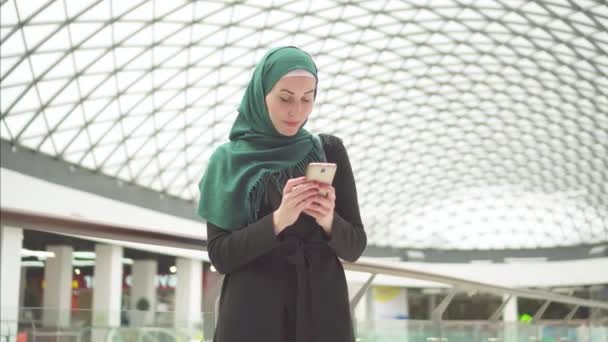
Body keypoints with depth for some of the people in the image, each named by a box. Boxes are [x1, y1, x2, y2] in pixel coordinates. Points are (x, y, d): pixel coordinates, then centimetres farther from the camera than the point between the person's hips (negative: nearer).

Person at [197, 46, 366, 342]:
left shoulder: (329, 151, 6)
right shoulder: (229, 160, 3)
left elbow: (355, 247, 5)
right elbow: (220, 254, -4)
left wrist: (328, 220, -16)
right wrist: (278, 219, -18)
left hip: (322, 310, 2)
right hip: (252, 312, -1)